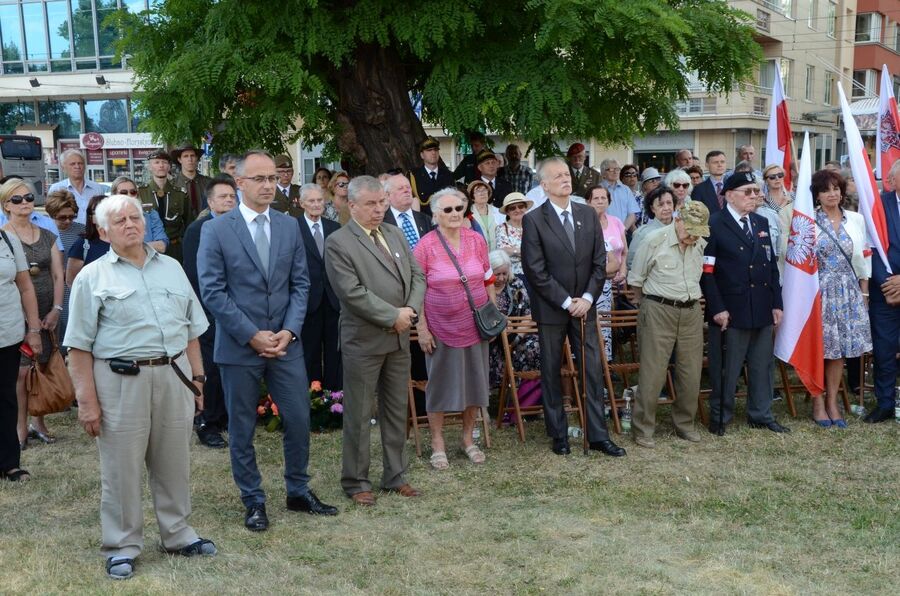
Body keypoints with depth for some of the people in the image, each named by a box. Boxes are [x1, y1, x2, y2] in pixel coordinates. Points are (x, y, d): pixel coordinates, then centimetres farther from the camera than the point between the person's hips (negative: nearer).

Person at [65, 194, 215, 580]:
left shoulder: (171, 268, 12)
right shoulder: (93, 278, -1)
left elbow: (190, 329, 16)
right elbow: (80, 346, -4)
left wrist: (197, 376, 11)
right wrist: (87, 401, -9)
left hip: (174, 376, 4)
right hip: (120, 381, -4)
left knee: (174, 462, 13)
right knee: (122, 467, 4)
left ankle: (177, 534, 28)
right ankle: (122, 546, 18)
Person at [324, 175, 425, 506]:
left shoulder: (396, 234, 12)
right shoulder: (338, 243, -11)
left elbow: (417, 275, 9)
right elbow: (353, 292, -19)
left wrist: (410, 310, -9)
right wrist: (393, 316, -16)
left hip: (400, 338, 7)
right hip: (364, 341, -7)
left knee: (397, 411, 14)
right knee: (359, 416, 3)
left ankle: (396, 476, 26)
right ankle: (356, 482, 15)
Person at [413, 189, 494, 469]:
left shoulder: (476, 240, 0)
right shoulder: (425, 246, -10)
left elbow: (488, 280, 9)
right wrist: (422, 329, -9)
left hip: (475, 325, 3)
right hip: (442, 328, -3)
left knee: (475, 381, 11)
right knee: (440, 383, 7)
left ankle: (468, 438, 28)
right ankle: (437, 444, 19)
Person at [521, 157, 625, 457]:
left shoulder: (588, 215, 5)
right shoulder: (534, 220, -8)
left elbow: (599, 261, 4)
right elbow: (535, 270, -12)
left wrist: (587, 298, -7)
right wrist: (566, 302, -13)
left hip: (583, 305, 3)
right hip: (551, 308, -3)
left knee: (593, 370, 3)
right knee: (551, 373, 6)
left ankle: (598, 435, 11)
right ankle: (559, 435, 18)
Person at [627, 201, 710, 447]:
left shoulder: (701, 244, 3)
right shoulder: (655, 240, -10)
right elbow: (635, 279, 0)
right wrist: (647, 305, 10)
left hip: (691, 313, 5)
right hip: (659, 312, -5)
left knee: (691, 372, 8)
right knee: (653, 373, -4)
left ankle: (685, 424, 25)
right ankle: (642, 429, 7)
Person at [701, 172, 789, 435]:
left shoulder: (761, 223, 14)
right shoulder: (714, 225, -8)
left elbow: (772, 265, 15)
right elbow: (707, 271, -12)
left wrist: (776, 303, 9)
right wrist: (717, 308, -16)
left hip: (763, 309, 7)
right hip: (730, 310, -6)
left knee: (763, 365, 13)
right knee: (726, 368, 3)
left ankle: (761, 415, 26)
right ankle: (720, 418, 17)